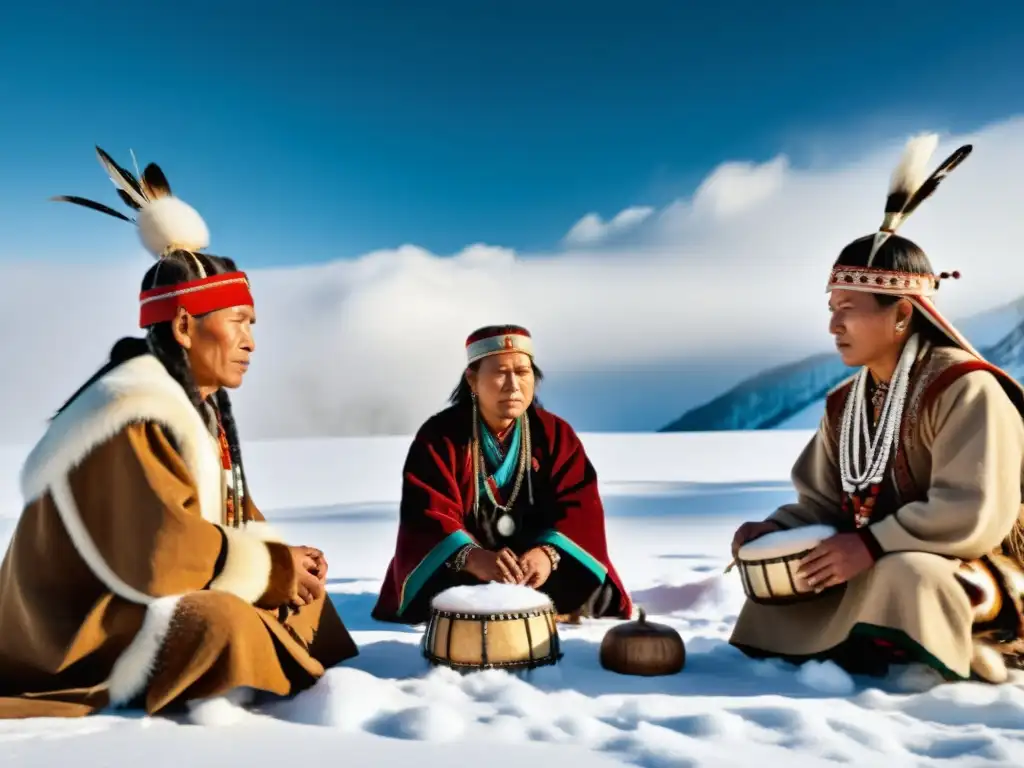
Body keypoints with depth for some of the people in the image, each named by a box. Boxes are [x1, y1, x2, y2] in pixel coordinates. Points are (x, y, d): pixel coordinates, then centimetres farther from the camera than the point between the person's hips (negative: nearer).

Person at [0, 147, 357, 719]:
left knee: (303, 593, 10)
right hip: (83, 629, -10)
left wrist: (287, 562, -8)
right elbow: (159, 556, -30)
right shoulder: (130, 419, -24)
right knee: (222, 626, -34)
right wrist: (275, 569, -18)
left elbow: (233, 520, 12)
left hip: (142, 607, 10)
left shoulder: (201, 407, 8)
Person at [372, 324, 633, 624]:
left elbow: (578, 507, -11)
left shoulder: (556, 434, -3)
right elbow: (427, 514, -21)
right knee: (434, 593, -31)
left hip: (536, 561, 2)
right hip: (458, 568, -1)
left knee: (595, 595, -22)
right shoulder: (439, 436, -11)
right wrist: (472, 558, -41)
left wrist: (548, 552, -34)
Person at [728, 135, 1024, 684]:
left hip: (971, 574, -7)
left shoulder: (966, 389, -19)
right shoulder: (844, 405, 5)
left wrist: (873, 544, -29)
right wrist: (774, 530, -10)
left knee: (904, 574, -38)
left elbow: (973, 515, -27)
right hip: (870, 571, 8)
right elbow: (823, 505, 9)